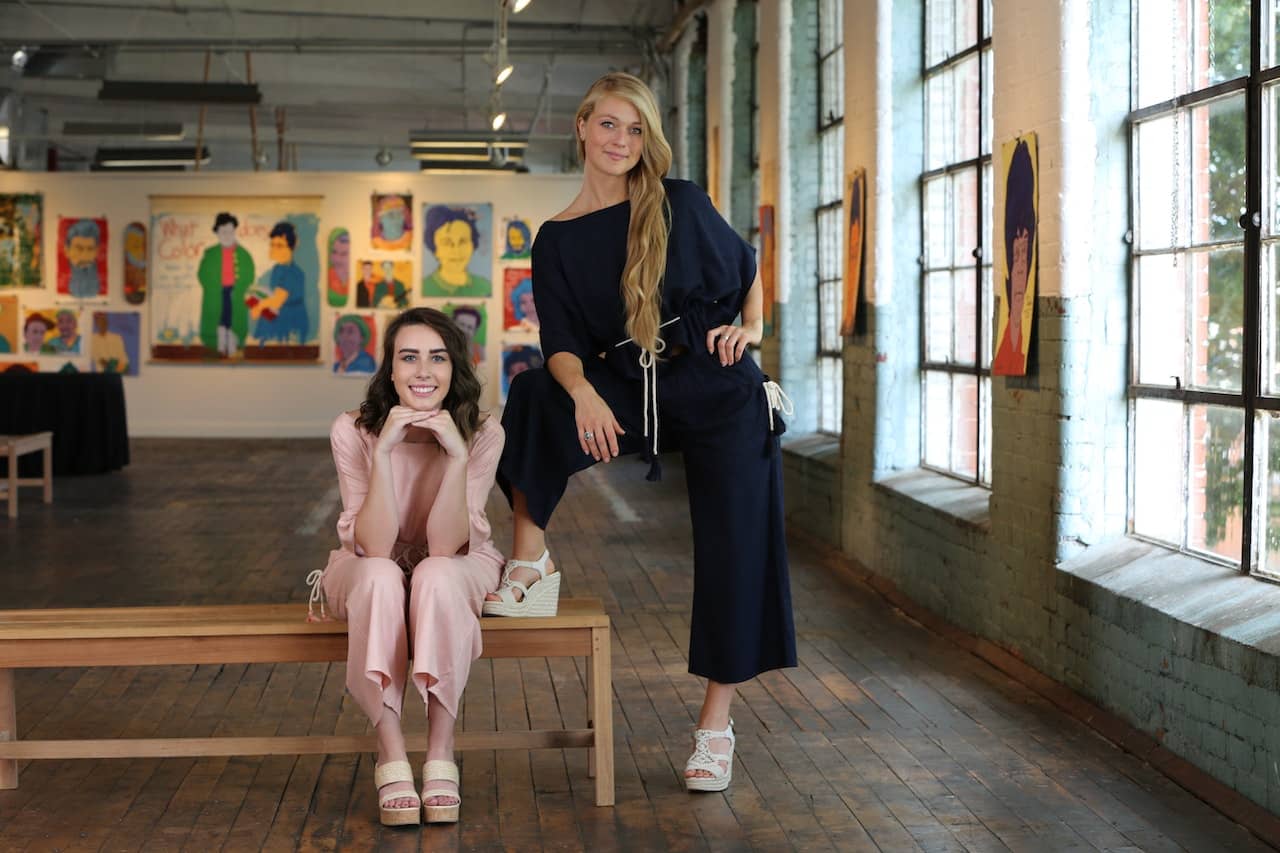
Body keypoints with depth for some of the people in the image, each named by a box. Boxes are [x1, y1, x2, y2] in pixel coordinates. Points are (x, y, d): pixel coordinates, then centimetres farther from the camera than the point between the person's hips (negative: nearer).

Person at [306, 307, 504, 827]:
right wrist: (385, 450, -35)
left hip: (456, 573, 0)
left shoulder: (482, 434, -18)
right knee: (380, 576, -36)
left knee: (436, 576, -35)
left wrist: (456, 455, -36)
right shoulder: (354, 431, -19)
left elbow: (445, 547, -26)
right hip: (370, 574, 0)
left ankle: (441, 754, -30)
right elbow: (375, 546, -27)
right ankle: (391, 756, -33)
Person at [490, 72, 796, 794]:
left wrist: (750, 329, -4)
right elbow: (563, 345, -3)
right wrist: (582, 392, -24)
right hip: (630, 394, 2)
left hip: (720, 389, -1)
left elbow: (747, 268, 14)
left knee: (734, 548, -5)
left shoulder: (682, 206, -1)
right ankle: (531, 563, -13)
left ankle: (717, 721, 8)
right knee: (535, 395, -26)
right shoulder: (558, 239, 3)